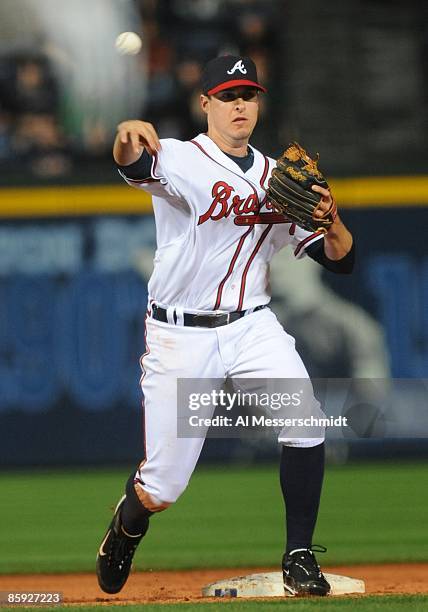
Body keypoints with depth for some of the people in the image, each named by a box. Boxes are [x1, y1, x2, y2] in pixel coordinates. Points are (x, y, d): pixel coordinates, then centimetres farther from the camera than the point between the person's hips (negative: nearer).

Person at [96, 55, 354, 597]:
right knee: (162, 488, -2)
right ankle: (129, 523, 35)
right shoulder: (182, 161, -8)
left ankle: (299, 557, -7)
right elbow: (136, 164, -34)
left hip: (252, 327, 3)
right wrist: (128, 139, -58)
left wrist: (330, 220, -18)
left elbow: (341, 261, 5)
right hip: (180, 335, -3)